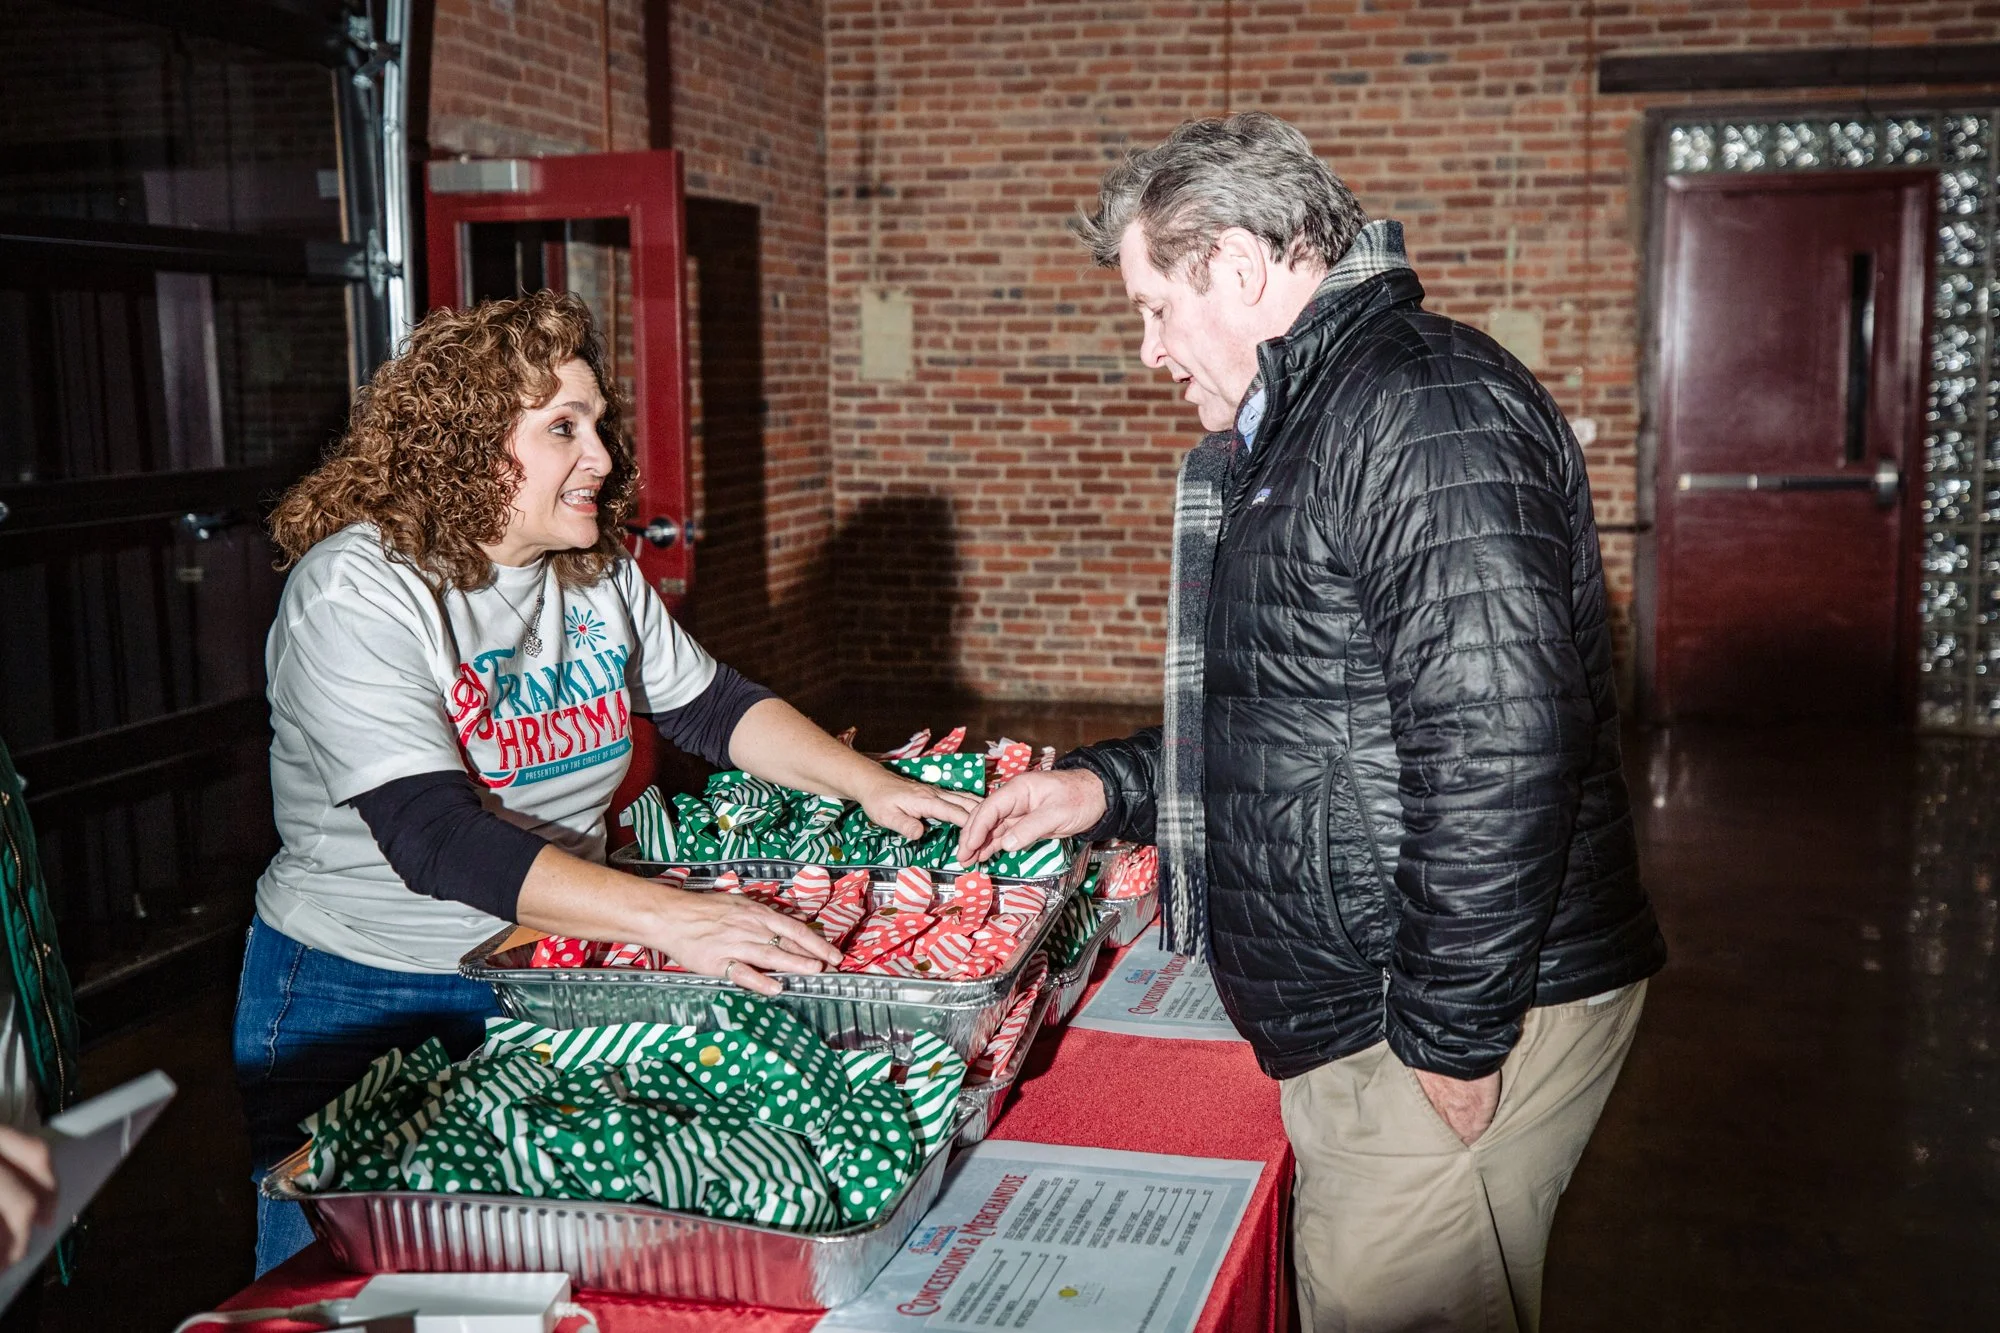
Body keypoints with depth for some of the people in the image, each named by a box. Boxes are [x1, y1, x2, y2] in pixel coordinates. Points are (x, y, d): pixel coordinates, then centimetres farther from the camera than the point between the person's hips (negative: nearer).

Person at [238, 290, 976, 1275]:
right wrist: (671, 918, -40)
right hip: (360, 1002, -6)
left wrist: (871, 787, -5)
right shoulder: (358, 590, -21)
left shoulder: (599, 575, 2)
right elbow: (435, 836, -32)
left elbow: (713, 706, 11)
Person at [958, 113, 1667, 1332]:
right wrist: (1108, 789, 18)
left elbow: (1500, 741, -26)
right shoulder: (1301, 427, 17)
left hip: (1449, 1025, -10)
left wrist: (1452, 1036, -21)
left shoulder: (1423, 406, -18)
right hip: (1353, 1015, 10)